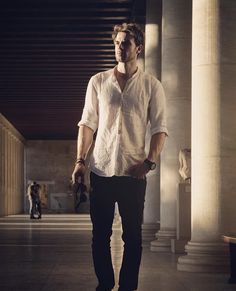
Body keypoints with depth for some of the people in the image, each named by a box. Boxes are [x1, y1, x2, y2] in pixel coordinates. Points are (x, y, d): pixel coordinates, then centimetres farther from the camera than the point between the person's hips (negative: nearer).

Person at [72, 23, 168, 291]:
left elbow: (159, 127, 1)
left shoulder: (151, 86, 3)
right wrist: (80, 161, -2)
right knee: (100, 234, 5)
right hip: (101, 169, 1)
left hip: (134, 171, -1)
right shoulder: (98, 81, 7)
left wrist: (150, 161, -13)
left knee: (132, 236, 3)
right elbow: (87, 123, 7)